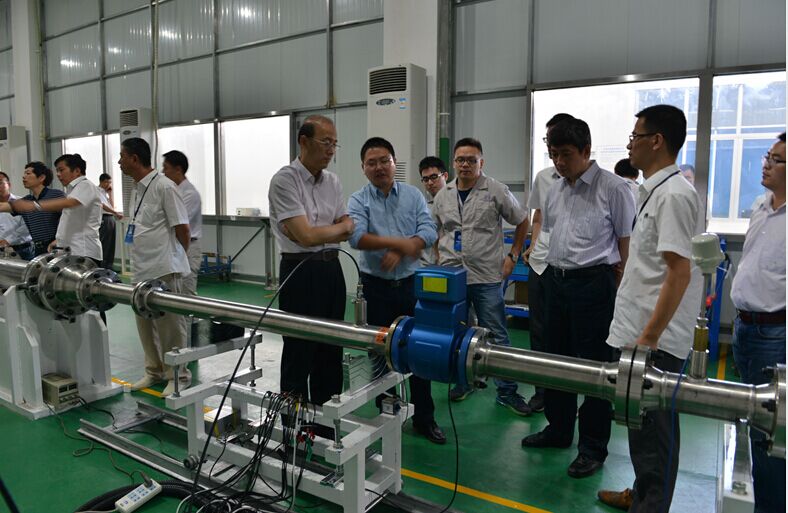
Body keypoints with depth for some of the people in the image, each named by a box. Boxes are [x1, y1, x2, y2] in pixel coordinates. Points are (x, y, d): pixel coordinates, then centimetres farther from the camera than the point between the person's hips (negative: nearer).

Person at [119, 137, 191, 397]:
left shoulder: (164, 187, -14)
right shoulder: (136, 187, 12)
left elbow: (182, 228, -13)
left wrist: (175, 257, 1)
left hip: (164, 270, -8)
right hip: (141, 268, 9)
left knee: (170, 325, 1)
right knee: (145, 323, 15)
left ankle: (178, 376, 14)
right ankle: (154, 370, 30)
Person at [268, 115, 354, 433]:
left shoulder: (333, 181, 9)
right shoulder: (285, 180, -12)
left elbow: (348, 233, 7)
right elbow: (306, 236, -20)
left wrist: (317, 231, -13)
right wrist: (342, 227, -4)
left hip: (332, 269, 7)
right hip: (301, 271, -7)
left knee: (331, 350, 14)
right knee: (299, 352, 4)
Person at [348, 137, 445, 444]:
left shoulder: (414, 196, 4)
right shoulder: (358, 200, -2)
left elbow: (429, 232, -8)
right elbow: (357, 237, -20)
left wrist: (399, 252, -21)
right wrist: (399, 242, -25)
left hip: (410, 283, 1)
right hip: (376, 286, -1)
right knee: (379, 353, 10)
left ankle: (424, 419, 21)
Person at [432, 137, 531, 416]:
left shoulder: (496, 191, -4)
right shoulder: (442, 196, 8)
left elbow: (522, 222, 5)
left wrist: (513, 255, 1)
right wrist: (439, 257, 11)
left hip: (487, 277, -4)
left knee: (497, 336, 2)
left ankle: (507, 391, 13)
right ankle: (463, 381, 31)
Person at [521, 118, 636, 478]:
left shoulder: (613, 188, -9)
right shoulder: (555, 190, 11)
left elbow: (626, 243, -6)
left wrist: (619, 292, -6)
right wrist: (555, 273, 13)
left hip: (593, 283, -7)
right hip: (556, 281, 7)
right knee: (556, 359, 16)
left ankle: (593, 447, 18)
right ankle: (558, 429, 33)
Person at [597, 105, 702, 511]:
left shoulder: (673, 193, -17)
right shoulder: (655, 191, 14)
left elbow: (679, 273, -22)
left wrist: (649, 338, -21)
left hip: (655, 339, -10)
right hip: (640, 332, 10)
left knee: (651, 430, 3)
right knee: (644, 422, 20)